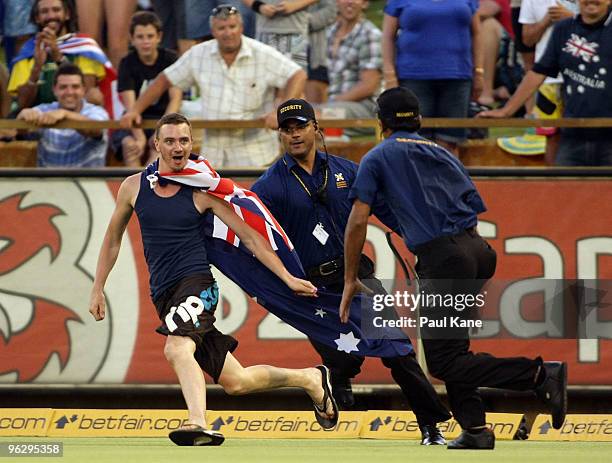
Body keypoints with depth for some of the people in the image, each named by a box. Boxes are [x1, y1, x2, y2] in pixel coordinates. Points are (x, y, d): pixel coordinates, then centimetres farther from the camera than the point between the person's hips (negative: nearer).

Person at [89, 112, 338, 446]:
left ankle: (198, 424, -50)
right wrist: (97, 290, 18)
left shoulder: (201, 191, -1)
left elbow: (248, 236, 2)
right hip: (164, 294, 4)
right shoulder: (134, 187, 8)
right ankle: (310, 379, 24)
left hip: (197, 284, -4)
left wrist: (288, 278, -3)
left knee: (177, 348, -35)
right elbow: (112, 239, 21)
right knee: (235, 381, 4)